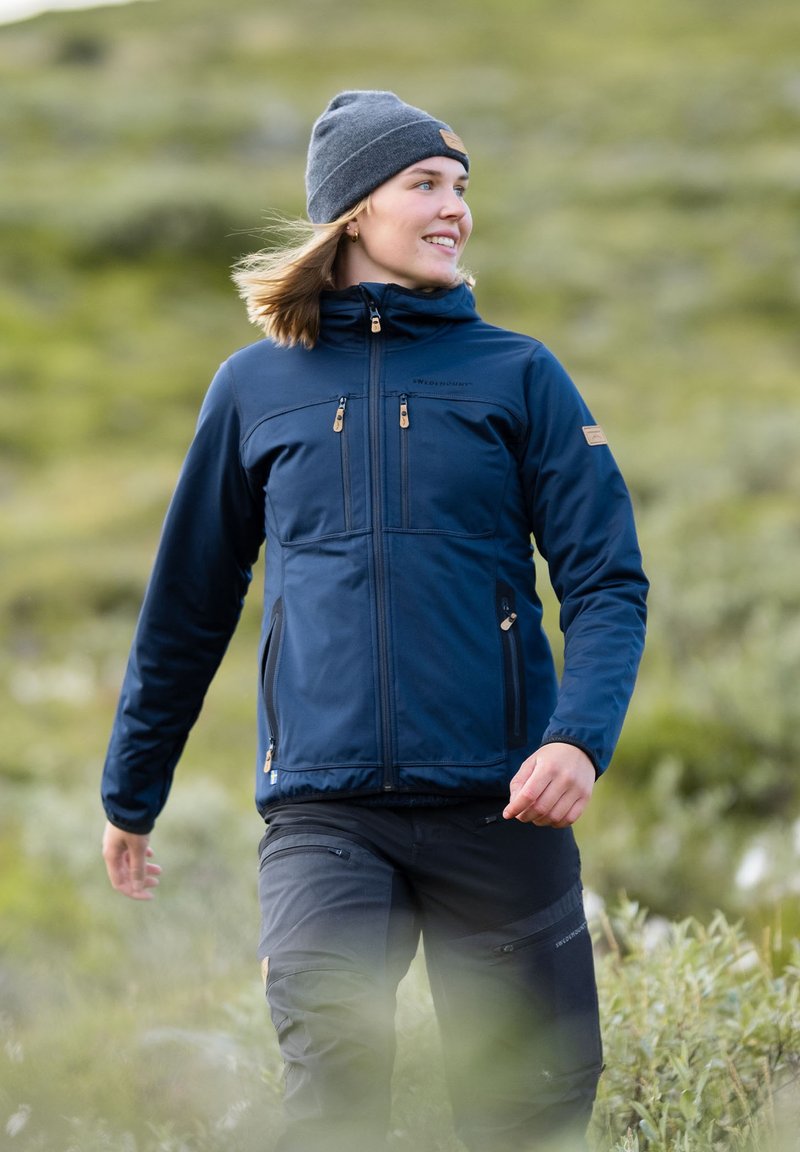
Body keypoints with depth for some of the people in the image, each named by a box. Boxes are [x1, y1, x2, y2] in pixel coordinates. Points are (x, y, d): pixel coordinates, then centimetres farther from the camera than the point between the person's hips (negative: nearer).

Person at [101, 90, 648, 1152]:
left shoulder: (518, 375, 8)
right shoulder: (256, 386, 11)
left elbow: (608, 581, 2)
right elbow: (188, 603, 20)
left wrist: (580, 738, -17)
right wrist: (130, 795, 24)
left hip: (497, 804, 0)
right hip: (322, 813, 0)